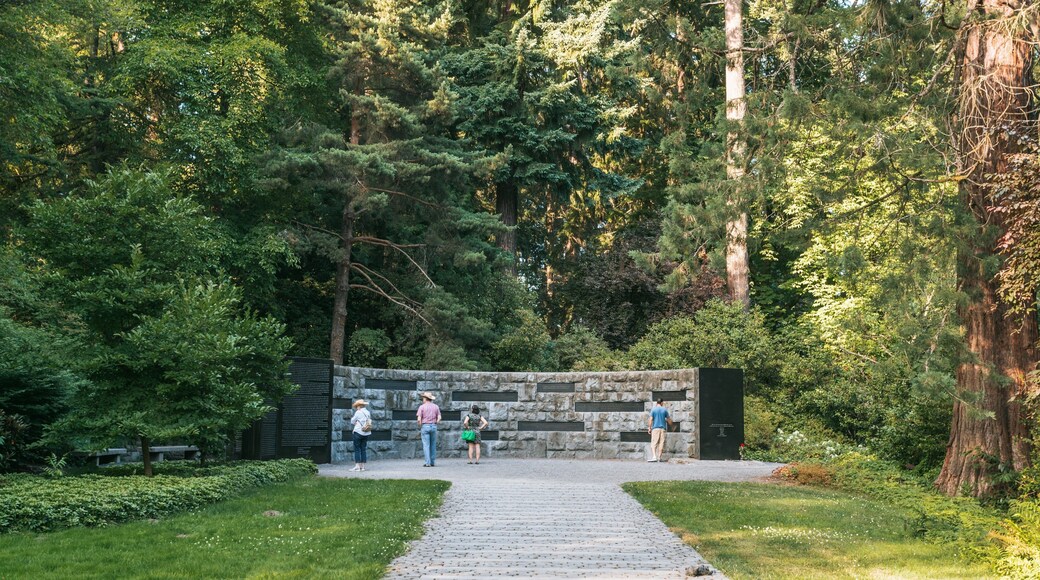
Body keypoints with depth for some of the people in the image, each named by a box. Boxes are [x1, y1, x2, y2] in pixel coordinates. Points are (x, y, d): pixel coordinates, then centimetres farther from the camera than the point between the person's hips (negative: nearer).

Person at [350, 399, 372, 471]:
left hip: (358, 432, -6)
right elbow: (369, 422, 12)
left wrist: (352, 418, 18)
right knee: (363, 449, 9)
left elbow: (352, 422, -2)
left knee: (357, 449, -2)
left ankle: (357, 466, -7)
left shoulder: (358, 412, -9)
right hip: (366, 433, 6)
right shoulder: (368, 413, 8)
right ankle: (362, 466, 9)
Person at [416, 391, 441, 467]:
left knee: (426, 445, -3)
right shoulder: (436, 406, 8)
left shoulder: (422, 407, -3)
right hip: (433, 426, 3)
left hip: (425, 426, -3)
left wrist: (420, 428, 3)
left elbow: (419, 419, -8)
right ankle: (433, 462, 11)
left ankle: (428, 463, -7)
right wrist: (435, 424, 11)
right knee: (433, 445, 10)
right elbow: (439, 418, 2)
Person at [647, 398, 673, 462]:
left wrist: (649, 428, -1)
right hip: (662, 428, 2)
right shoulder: (664, 410, 6)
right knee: (661, 443, 6)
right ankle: (659, 457, 6)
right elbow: (668, 419, 15)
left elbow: (650, 419, -5)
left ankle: (654, 457, -20)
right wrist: (670, 425, 33)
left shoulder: (653, 409, 1)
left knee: (654, 443, -5)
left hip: (655, 428, -2)